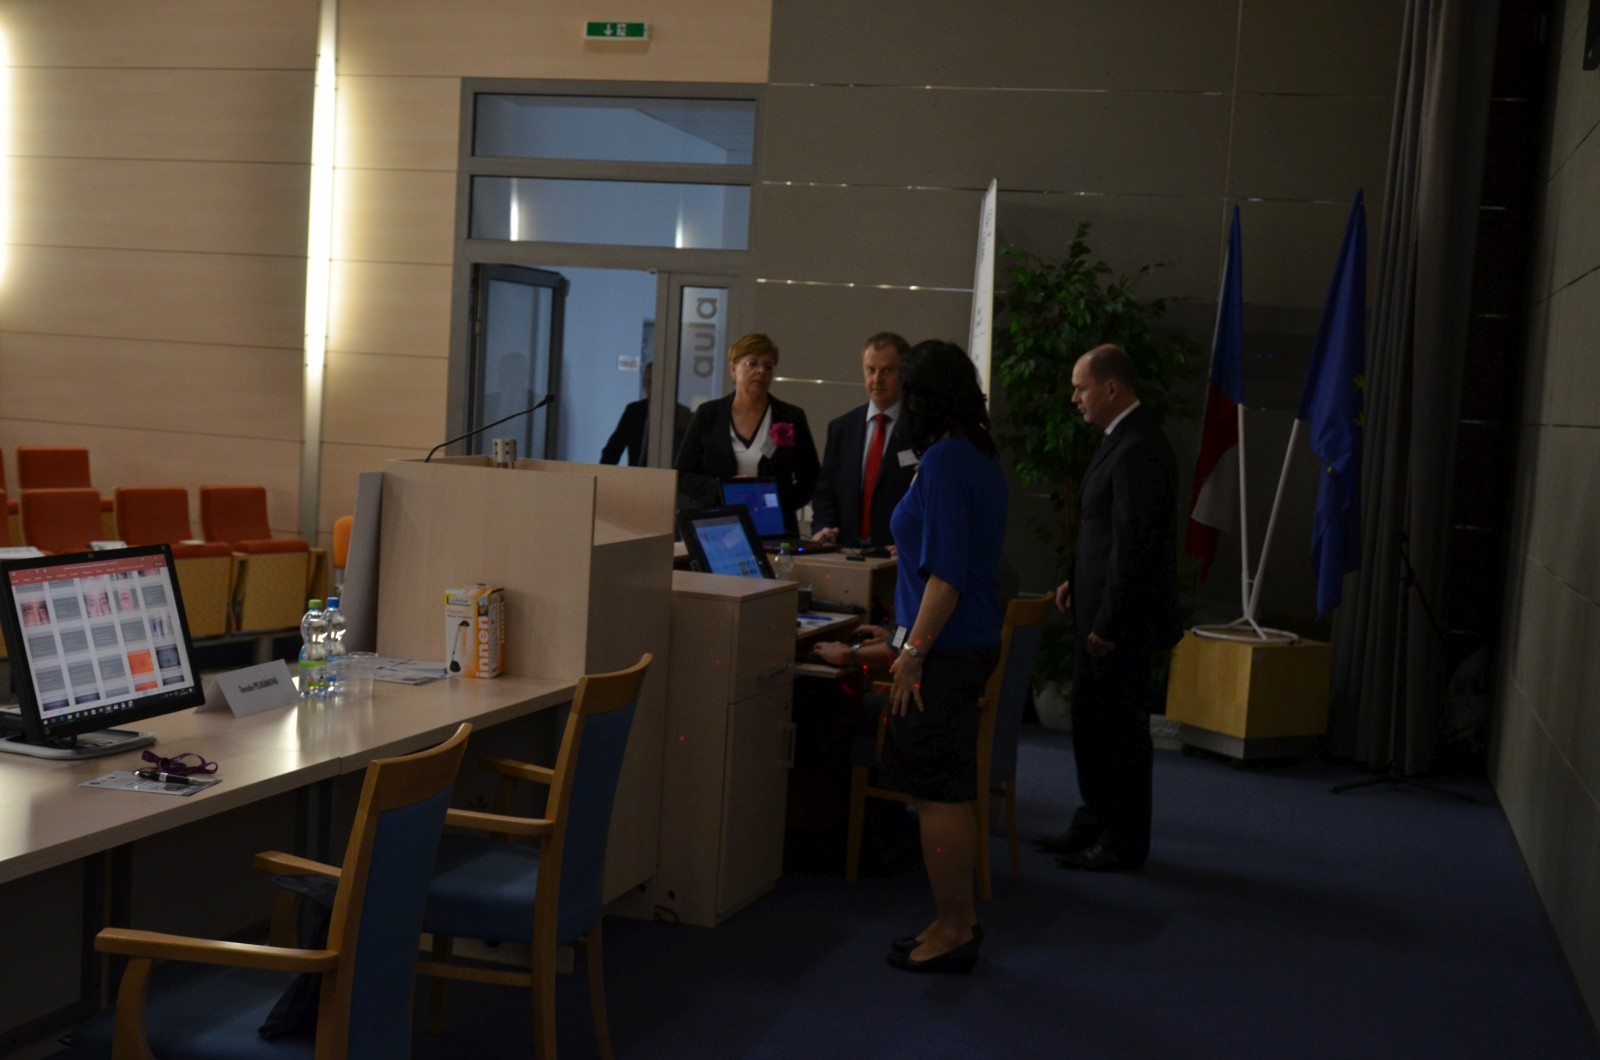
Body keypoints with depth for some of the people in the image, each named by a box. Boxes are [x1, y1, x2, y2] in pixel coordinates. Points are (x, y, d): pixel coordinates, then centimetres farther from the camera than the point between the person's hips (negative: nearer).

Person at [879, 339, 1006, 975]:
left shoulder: (944, 462, -17)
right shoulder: (981, 458, 11)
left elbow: (947, 572, -22)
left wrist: (915, 650, -18)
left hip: (946, 648, -9)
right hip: (970, 641, 9)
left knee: (938, 793, 0)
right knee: (948, 791, 17)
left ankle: (952, 932, 9)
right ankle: (959, 918, 26)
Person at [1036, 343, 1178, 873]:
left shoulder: (1138, 450, -21)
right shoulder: (1125, 439, 12)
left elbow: (1134, 546, -23)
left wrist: (1108, 625, -20)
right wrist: (1077, 581, 12)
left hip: (1123, 618, -10)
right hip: (1104, 607, 10)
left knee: (1120, 729, 1)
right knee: (1090, 719, 18)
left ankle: (1124, 843, 13)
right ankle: (1095, 823, 31)